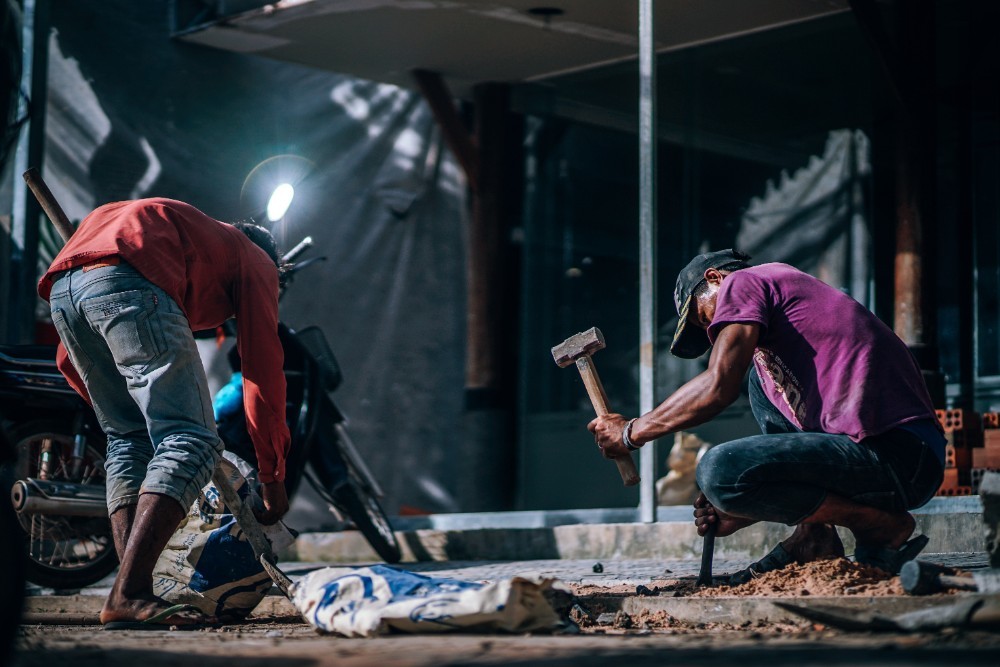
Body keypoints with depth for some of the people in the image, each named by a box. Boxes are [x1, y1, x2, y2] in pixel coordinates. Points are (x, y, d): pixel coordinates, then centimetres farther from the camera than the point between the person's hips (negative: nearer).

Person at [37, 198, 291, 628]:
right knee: (192, 442, -6)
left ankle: (132, 592, 4)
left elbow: (69, 359, 37)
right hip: (130, 282, -7)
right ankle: (128, 595, -19)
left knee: (128, 440, 16)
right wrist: (272, 477, 21)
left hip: (63, 287, 7)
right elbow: (263, 368, 17)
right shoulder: (255, 261, 27)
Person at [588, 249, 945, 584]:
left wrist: (631, 432, 4)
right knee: (763, 379, 25)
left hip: (894, 456, -10)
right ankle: (812, 535, 13)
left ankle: (881, 524, -5)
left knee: (719, 470, -20)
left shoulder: (745, 283, 5)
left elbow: (717, 387, -9)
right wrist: (738, 516, 19)